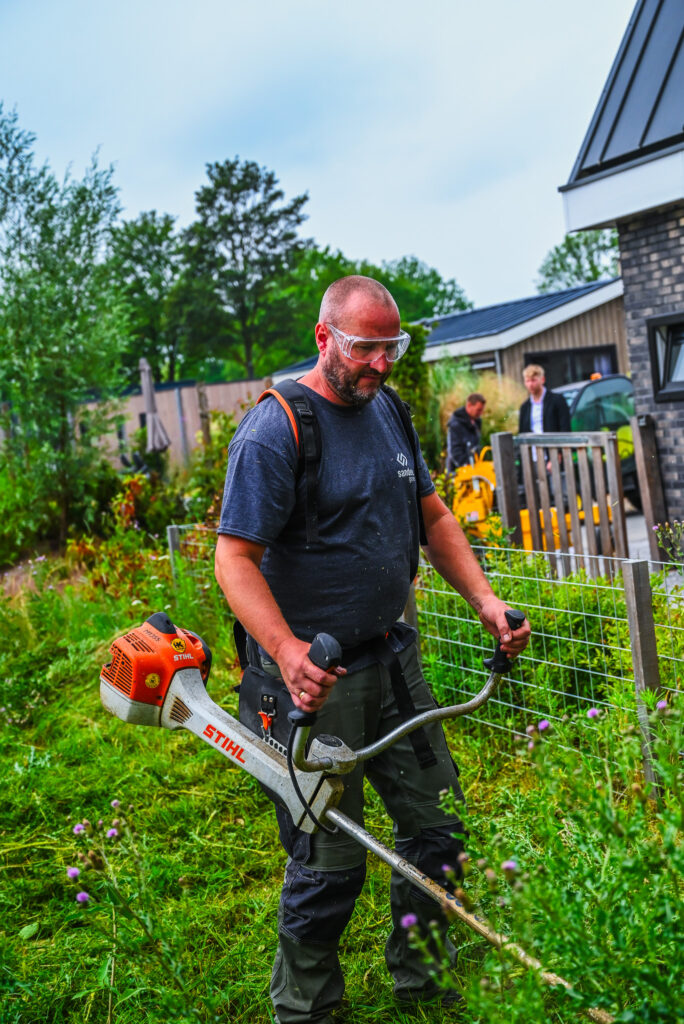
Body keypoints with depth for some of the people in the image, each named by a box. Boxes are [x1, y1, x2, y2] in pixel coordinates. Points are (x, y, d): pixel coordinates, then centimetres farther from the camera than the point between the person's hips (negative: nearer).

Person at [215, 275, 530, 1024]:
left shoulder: (386, 410, 8)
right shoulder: (274, 431, -17)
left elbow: (432, 516, 15)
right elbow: (236, 558, -20)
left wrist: (484, 601, 5)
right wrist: (287, 651, -34)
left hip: (394, 659, 8)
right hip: (317, 677, -8)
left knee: (436, 825, 17)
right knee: (329, 863, 2)